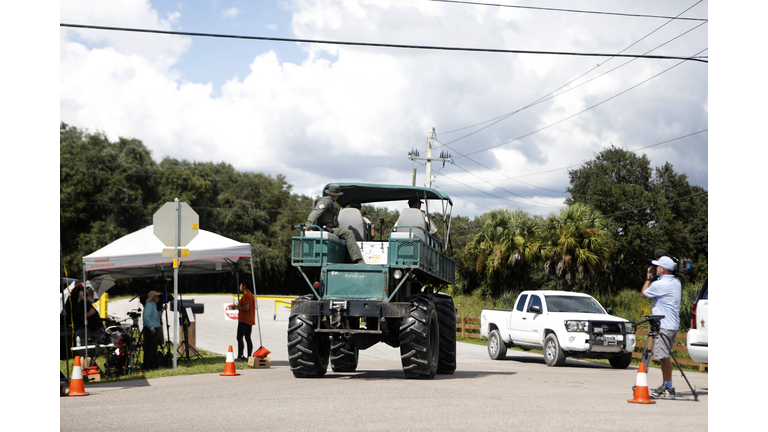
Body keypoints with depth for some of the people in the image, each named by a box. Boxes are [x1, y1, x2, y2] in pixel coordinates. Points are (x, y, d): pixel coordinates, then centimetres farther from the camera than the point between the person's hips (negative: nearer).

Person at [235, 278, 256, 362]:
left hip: (244, 320, -10)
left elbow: (246, 308, -22)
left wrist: (237, 307, -9)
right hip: (250, 320, 10)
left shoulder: (245, 295, -14)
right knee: (248, 338, 10)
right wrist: (240, 306, 20)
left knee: (239, 338, -9)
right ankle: (249, 357, 9)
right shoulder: (251, 295, 16)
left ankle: (239, 357, -14)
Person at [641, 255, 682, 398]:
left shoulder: (660, 284, -16)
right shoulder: (677, 282, 10)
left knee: (664, 356, -9)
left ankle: (668, 388, -9)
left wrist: (649, 277, 10)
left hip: (664, 326, -10)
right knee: (664, 356, 15)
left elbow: (643, 294, -1)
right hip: (673, 324, 10)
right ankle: (666, 385, 20)